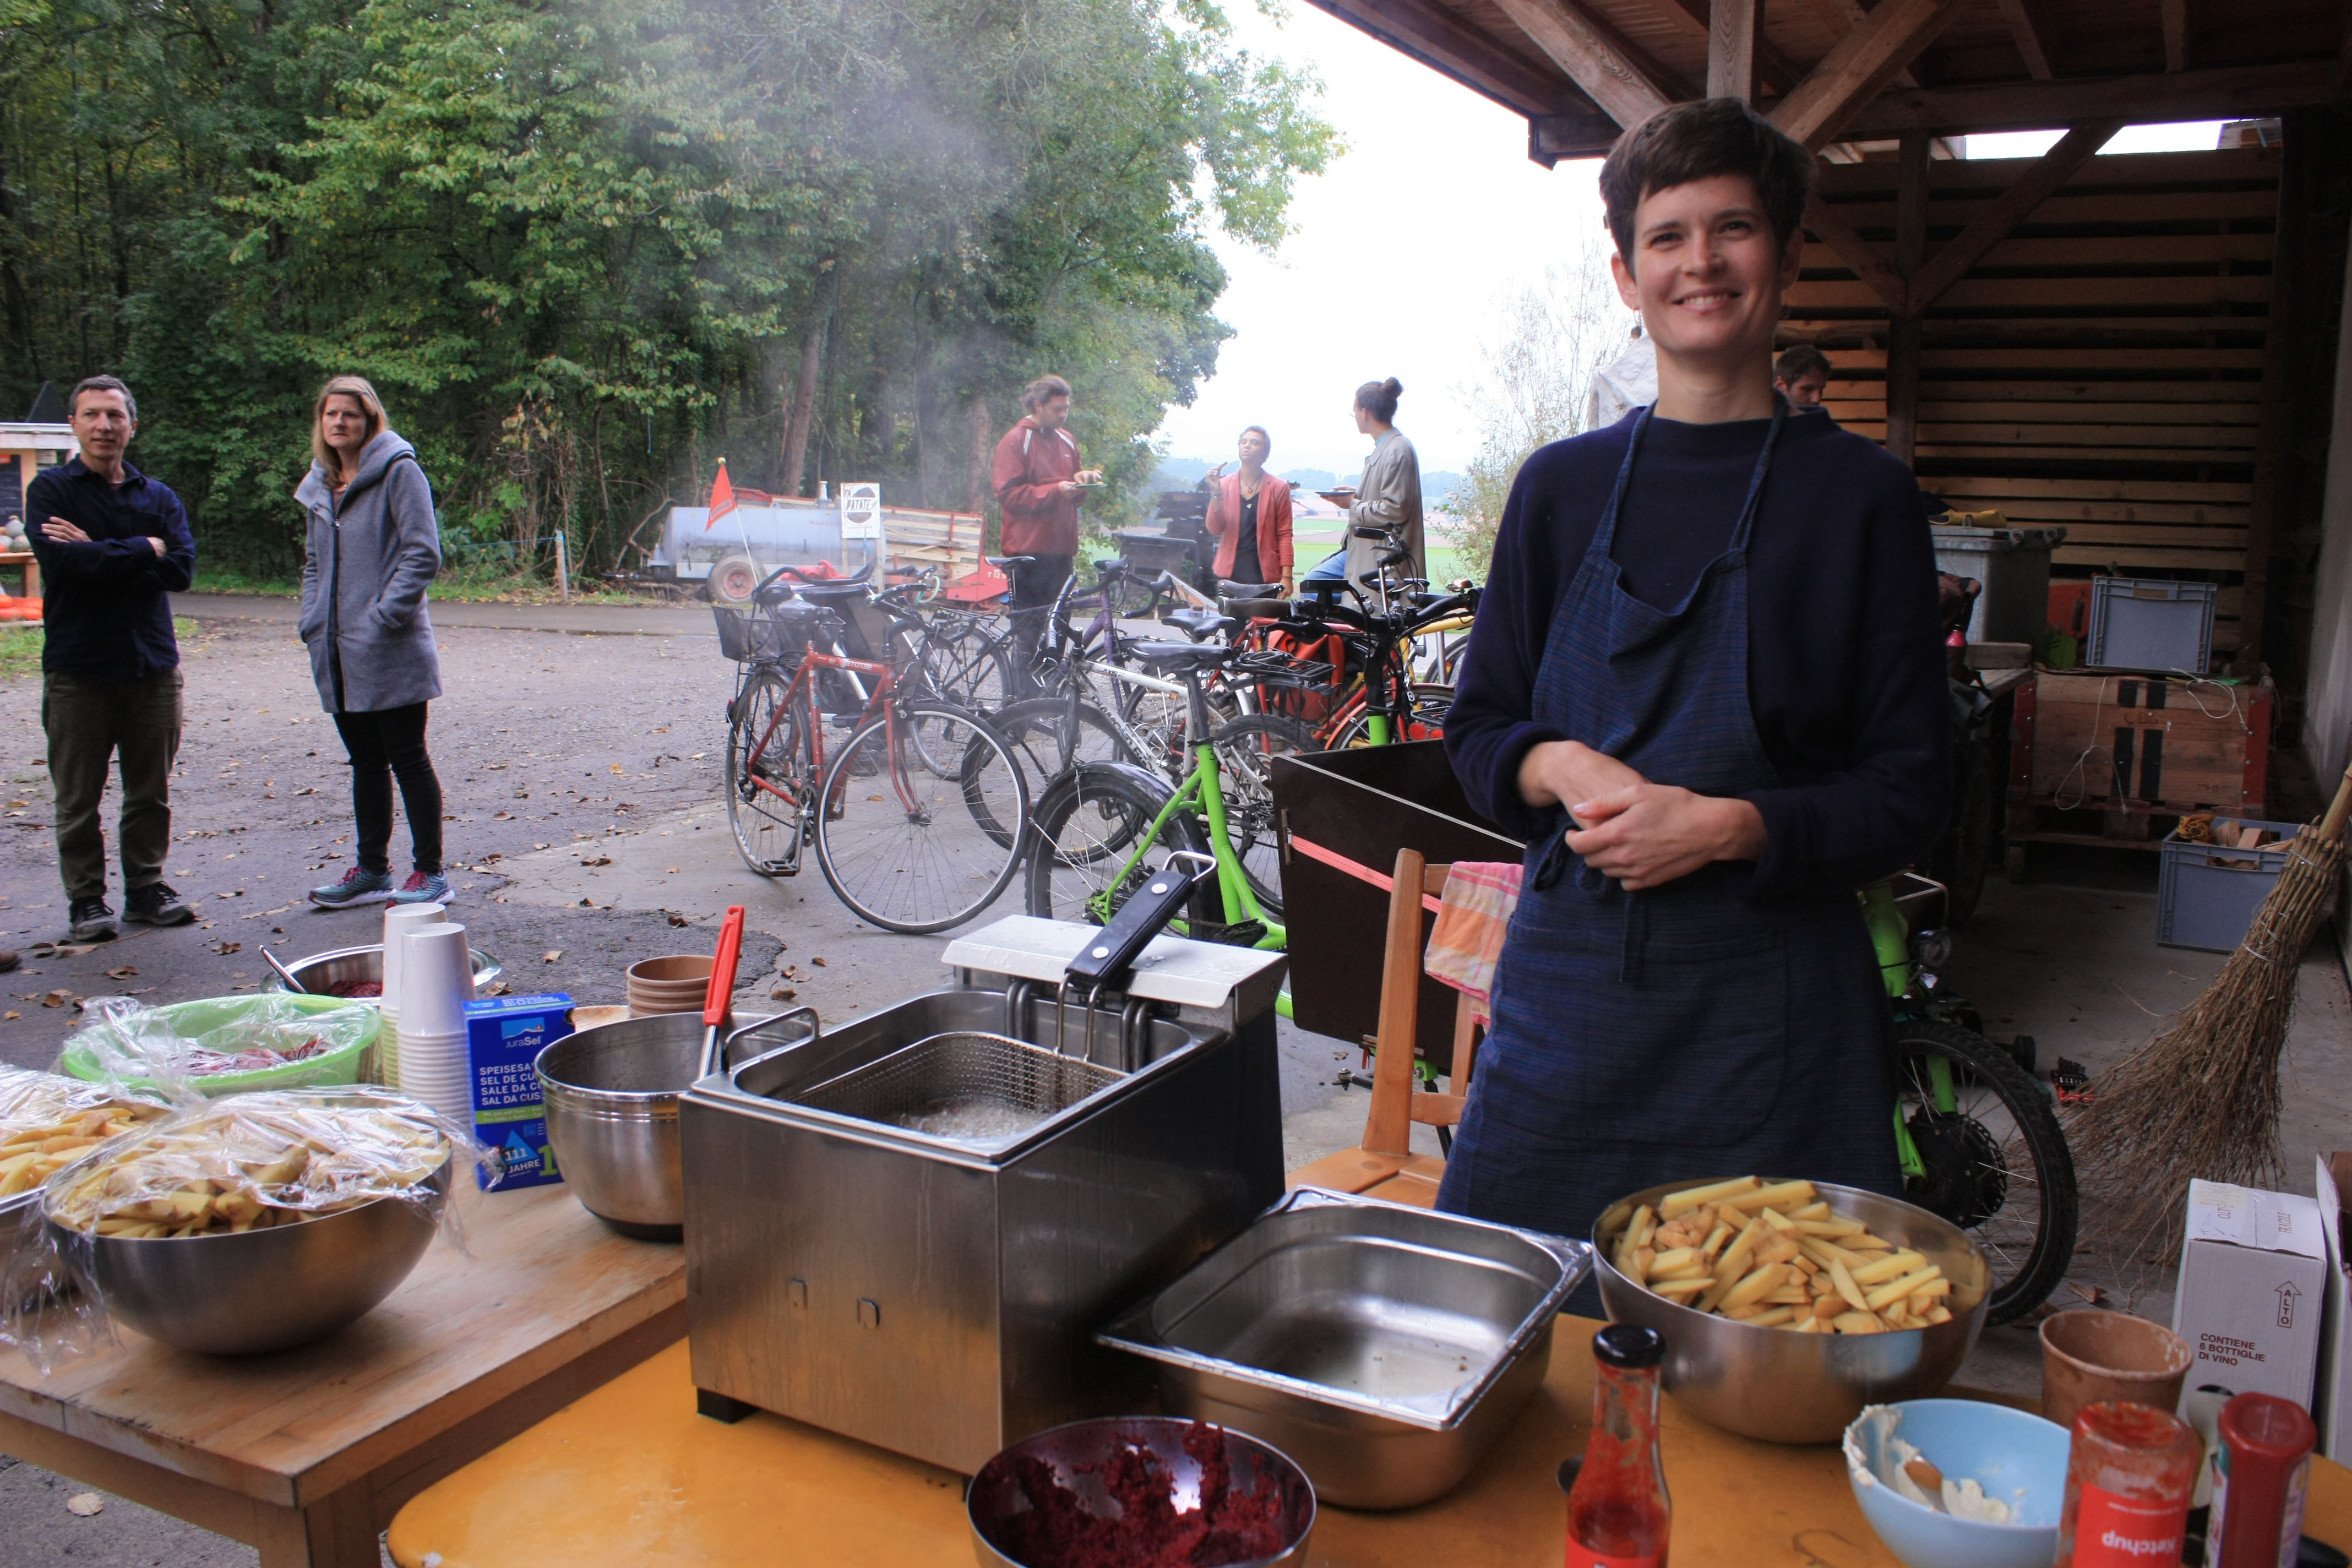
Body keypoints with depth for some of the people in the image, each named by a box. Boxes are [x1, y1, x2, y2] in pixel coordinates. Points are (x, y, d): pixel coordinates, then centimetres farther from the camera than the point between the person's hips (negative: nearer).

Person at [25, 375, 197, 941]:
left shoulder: (158, 496, 9)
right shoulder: (50, 490, 0)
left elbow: (181, 569, -7)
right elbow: (61, 560, -18)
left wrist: (99, 554, -13)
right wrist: (143, 550, -10)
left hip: (152, 666, 3)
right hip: (77, 669, -3)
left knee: (151, 792, 10)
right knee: (79, 797, 4)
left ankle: (146, 888, 22)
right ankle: (86, 898, 15)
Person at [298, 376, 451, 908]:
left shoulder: (398, 470, -7)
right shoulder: (321, 484, 15)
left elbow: (422, 554, -13)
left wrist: (385, 616, -18)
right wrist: (313, 620, 10)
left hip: (391, 652, -7)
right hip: (338, 655, 7)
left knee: (407, 759, -2)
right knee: (366, 762, 14)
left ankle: (430, 873, 6)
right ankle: (371, 870, 22)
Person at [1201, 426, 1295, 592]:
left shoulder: (1278, 487, 4)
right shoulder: (1225, 484, 8)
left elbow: (1284, 534, 1)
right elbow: (1215, 530, 2)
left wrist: (1286, 576, -7)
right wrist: (1216, 493, -10)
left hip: (1264, 573, -2)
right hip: (1230, 571, 2)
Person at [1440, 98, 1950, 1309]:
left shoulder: (1858, 494, -1)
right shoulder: (1562, 486, 7)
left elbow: (1910, 793, -2)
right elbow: (1479, 731, 11)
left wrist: (1728, 824, -17)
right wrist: (1565, 768, -10)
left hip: (1770, 999, -2)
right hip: (1569, 981, 3)